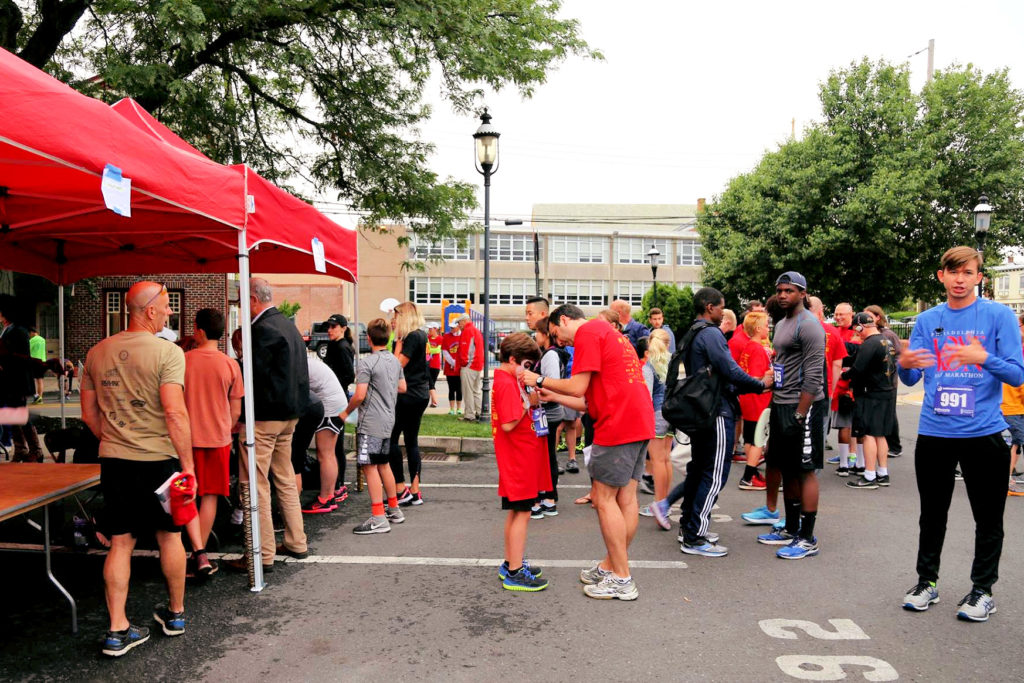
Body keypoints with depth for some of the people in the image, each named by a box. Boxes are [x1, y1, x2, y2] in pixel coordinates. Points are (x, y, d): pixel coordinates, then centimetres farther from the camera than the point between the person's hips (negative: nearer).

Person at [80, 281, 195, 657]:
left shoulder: (96, 353, 5)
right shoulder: (167, 352, -14)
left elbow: (89, 414, 11)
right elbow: (175, 413, -20)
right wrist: (188, 464, -14)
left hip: (114, 461, 4)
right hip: (159, 460, -4)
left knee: (120, 543, 11)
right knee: (169, 536, 14)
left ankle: (118, 630, 15)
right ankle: (175, 613, 30)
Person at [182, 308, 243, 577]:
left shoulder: (182, 360, -7)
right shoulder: (230, 365, -5)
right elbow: (236, 410, -1)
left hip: (187, 437, -1)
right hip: (219, 438, 1)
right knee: (210, 496, 12)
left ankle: (198, 552, -4)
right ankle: (201, 551, 20)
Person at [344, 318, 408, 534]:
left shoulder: (366, 363, -14)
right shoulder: (395, 360, 9)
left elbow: (360, 396, -18)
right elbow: (402, 388, 17)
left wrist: (346, 412, -3)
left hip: (370, 423, -8)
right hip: (388, 421, 8)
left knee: (369, 467, -5)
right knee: (384, 464, 18)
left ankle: (378, 518, -5)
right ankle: (394, 510, 26)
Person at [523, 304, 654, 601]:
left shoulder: (588, 332, -6)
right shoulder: (608, 332, 24)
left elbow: (578, 388, -12)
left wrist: (540, 380, 1)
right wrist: (553, 396, 19)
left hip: (618, 426, -10)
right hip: (640, 422, 10)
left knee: (603, 498, -1)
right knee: (625, 496, 14)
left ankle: (622, 580, 6)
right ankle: (612, 565, 25)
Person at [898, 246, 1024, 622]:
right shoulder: (927, 320, 7)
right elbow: (911, 379, 6)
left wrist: (983, 358, -25)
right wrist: (905, 364, -17)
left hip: (983, 432, -2)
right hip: (934, 432, 2)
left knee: (988, 517, 8)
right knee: (932, 514, 11)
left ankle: (982, 589, 23)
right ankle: (927, 581, 24)